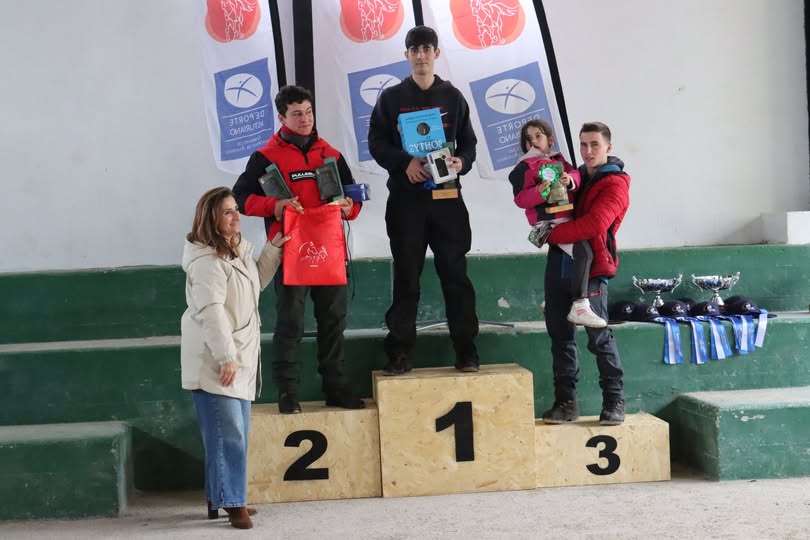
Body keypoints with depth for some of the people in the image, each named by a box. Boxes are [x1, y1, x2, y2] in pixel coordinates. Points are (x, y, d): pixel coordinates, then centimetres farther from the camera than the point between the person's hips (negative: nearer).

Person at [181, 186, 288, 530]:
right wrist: (226, 357, -27)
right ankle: (230, 503, -1)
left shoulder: (239, 249, 11)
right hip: (214, 362, -10)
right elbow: (211, 312, -24)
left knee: (236, 434, 14)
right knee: (227, 434, -9)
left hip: (240, 358, 10)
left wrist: (273, 249, 15)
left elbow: (256, 285, 25)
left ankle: (221, 498, 24)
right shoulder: (206, 260, -19)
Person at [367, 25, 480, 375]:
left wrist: (462, 162, -12)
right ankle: (400, 353, 7)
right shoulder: (391, 98, 6)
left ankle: (466, 350, 7)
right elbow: (376, 142, 0)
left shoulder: (452, 97, 10)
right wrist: (405, 163, -16)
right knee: (406, 276, 2)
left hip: (447, 196, 1)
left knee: (455, 274, 1)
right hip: (405, 198, -1)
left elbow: (469, 142, 10)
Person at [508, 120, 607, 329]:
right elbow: (520, 199, -8)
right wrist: (539, 192, -25)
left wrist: (570, 180, -12)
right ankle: (579, 307, -26)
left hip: (568, 217, 9)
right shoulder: (523, 167, -1)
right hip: (549, 223, -9)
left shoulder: (558, 159, 20)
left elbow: (574, 173, 10)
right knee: (583, 252, -25)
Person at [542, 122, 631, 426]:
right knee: (560, 335, 8)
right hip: (559, 263, 7)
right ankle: (566, 402, 14)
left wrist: (551, 234, -14)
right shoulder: (576, 176, 17)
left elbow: (594, 224, -19)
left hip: (591, 267, -7)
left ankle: (614, 402, 7)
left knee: (599, 338, -3)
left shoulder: (615, 184, -5)